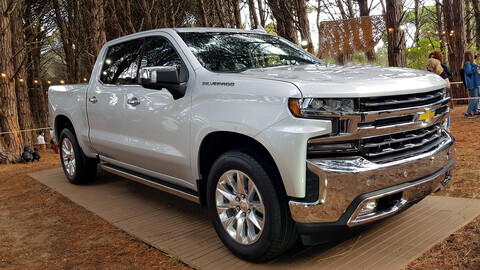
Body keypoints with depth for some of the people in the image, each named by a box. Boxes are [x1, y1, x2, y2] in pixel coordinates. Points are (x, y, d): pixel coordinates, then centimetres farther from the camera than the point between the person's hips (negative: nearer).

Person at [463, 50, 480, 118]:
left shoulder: (471, 63, 15)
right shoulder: (468, 63, -14)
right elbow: (468, 72, -25)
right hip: (472, 84, -10)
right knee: (474, 98, -10)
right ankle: (468, 113, -6)